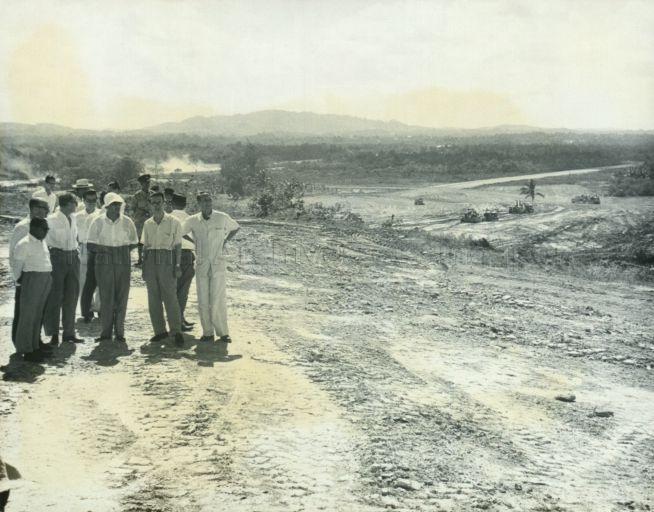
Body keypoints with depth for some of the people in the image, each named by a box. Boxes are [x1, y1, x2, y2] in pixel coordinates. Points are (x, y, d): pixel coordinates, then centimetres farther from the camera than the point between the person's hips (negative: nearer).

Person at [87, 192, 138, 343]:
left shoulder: (127, 222, 4)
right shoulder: (98, 222, 1)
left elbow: (133, 243, 13)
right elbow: (90, 245, 1)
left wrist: (123, 250, -3)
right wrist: (104, 248, -16)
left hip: (123, 263, 1)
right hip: (104, 264, -1)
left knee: (122, 298, 2)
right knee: (105, 298, -1)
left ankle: (119, 331, 11)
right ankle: (106, 331, 8)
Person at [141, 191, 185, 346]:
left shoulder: (173, 222, 0)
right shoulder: (147, 224, 12)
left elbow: (178, 245, 0)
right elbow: (145, 246, 15)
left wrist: (178, 265, -7)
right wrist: (143, 267, 10)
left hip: (167, 261, -4)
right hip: (151, 262, 4)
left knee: (170, 297, -8)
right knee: (153, 298, 5)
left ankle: (177, 331, -4)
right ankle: (159, 331, 12)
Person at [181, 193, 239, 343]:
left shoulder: (222, 218, -2)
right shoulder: (193, 221, 0)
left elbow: (235, 228, 17)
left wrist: (225, 241, 9)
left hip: (218, 264, -2)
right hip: (201, 265, 2)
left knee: (218, 299, -6)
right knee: (203, 301, 3)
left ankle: (223, 332, 2)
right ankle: (207, 332, 10)